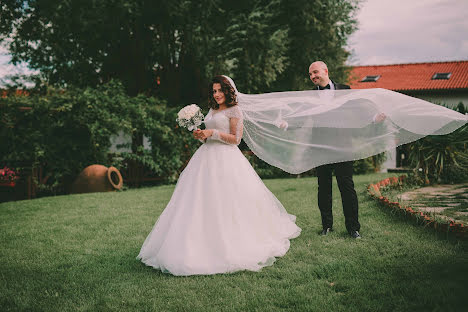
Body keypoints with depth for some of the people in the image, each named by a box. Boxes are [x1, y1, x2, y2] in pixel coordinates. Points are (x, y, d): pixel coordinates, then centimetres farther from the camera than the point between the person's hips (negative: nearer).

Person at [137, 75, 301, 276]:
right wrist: (200, 135, 2)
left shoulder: (234, 110, -2)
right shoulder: (212, 111, 19)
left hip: (226, 160, -7)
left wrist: (213, 133, -13)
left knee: (225, 204, -8)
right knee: (200, 203, 2)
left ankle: (231, 247, 1)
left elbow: (235, 138, -9)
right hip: (206, 159, 7)